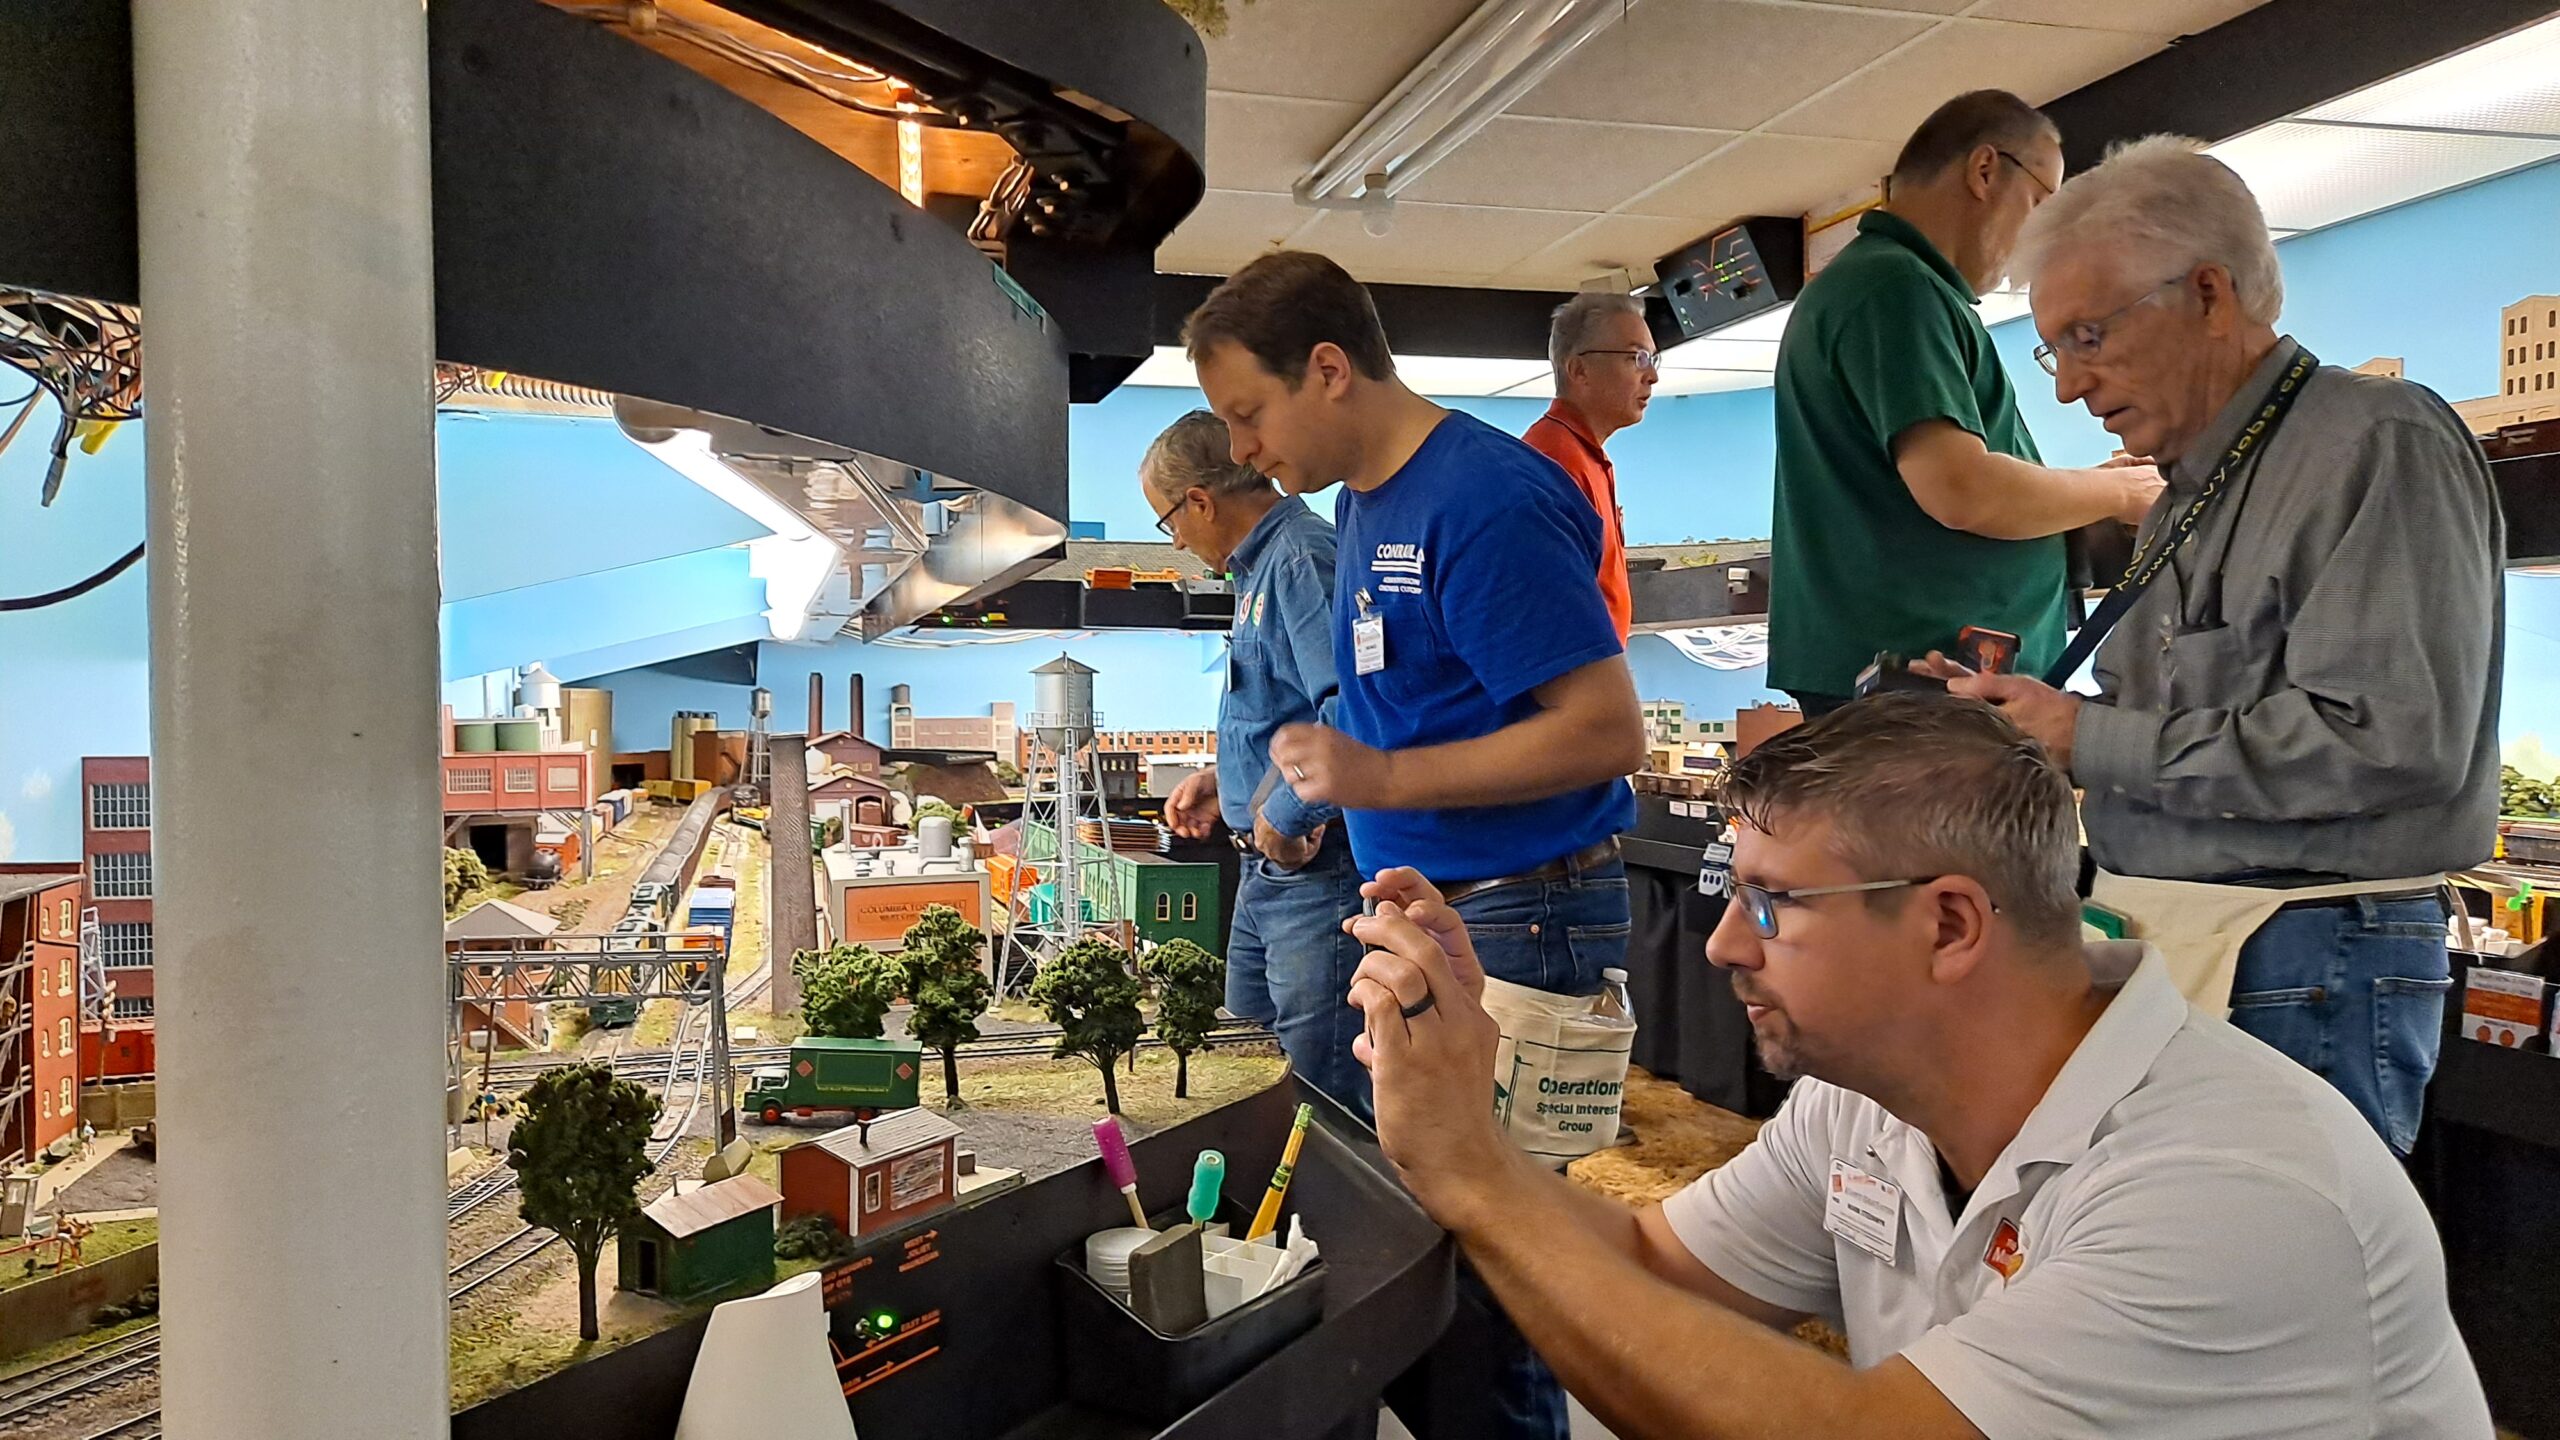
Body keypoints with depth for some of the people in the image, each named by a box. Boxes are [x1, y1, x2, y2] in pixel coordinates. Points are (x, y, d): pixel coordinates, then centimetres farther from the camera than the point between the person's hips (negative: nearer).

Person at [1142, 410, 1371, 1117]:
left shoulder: (1305, 557, -18)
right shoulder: (1261, 567, 16)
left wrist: (1288, 816, -22)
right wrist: (1226, 782, 19)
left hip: (1318, 868, -11)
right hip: (1268, 870, 11)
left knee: (1325, 1086, -1)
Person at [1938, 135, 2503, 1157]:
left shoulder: (2380, 445, -10)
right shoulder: (2191, 494, 17)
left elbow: (2390, 742, -22)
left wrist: (2093, 739, -16)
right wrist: (2023, 719, 1)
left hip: (2303, 970, -8)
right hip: (2158, 952, 8)